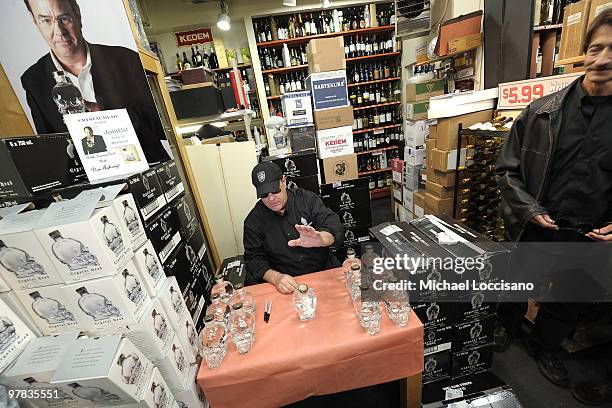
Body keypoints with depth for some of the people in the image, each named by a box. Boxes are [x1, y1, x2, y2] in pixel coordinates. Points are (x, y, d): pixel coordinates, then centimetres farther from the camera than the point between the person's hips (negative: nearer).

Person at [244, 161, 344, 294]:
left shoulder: (307, 198, -1)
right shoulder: (253, 221, -1)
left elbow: (334, 224, -10)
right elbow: (254, 259, -2)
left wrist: (320, 239, -33)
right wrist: (275, 277, -22)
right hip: (289, 282, 1)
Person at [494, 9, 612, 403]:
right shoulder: (542, 111, -9)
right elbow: (507, 168, -5)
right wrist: (529, 209, -15)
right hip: (533, 227, -2)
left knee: (568, 299, 23)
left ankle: (546, 347, 49)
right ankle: (505, 327, 49)